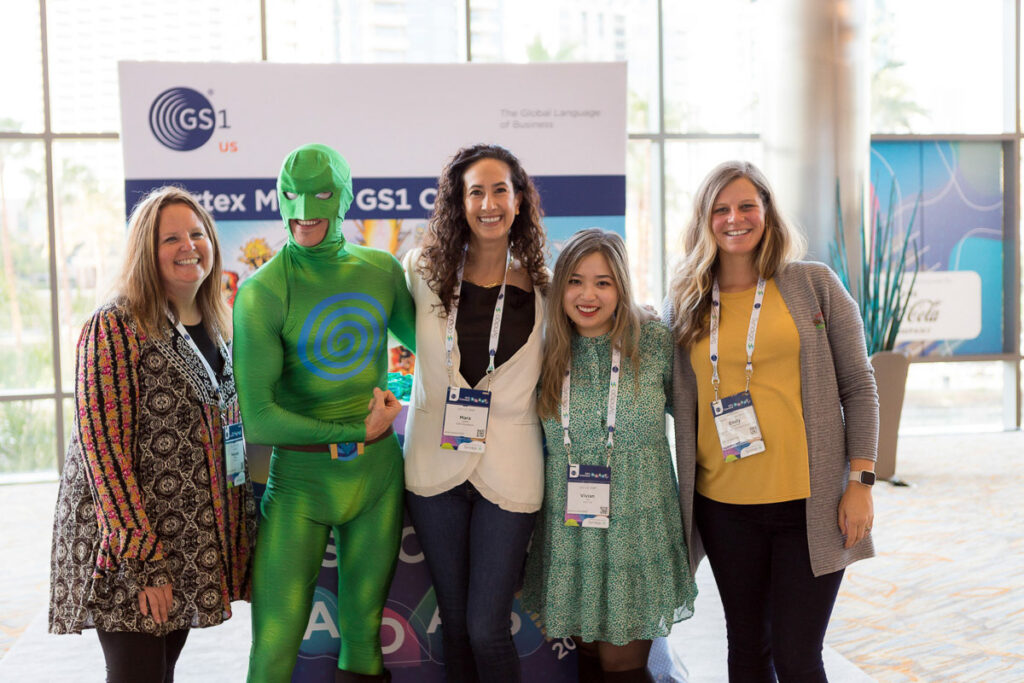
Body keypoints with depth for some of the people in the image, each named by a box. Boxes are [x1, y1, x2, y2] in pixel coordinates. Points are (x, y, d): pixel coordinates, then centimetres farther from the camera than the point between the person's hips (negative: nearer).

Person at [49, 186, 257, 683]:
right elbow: (103, 445, -17)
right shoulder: (115, 327, -13)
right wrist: (143, 558, -20)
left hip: (193, 540, 7)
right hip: (128, 546, -6)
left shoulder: (215, 326, 10)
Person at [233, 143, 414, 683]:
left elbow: (423, 340, 22)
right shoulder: (262, 292, -10)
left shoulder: (381, 270, 3)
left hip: (378, 473, 4)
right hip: (301, 479, -3)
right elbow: (256, 420, -14)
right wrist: (355, 435, -11)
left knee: (363, 639, 12)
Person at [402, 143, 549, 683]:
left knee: (486, 630, -3)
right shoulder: (424, 271, 0)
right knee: (454, 624, 12)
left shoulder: (543, 287, -1)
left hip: (508, 470, -1)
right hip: (435, 462, 2)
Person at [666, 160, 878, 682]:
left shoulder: (813, 284, 0)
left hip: (809, 503, -3)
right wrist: (681, 495, 7)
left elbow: (858, 387, 1)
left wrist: (861, 482, -6)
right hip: (723, 504, 3)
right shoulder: (686, 305, 7)